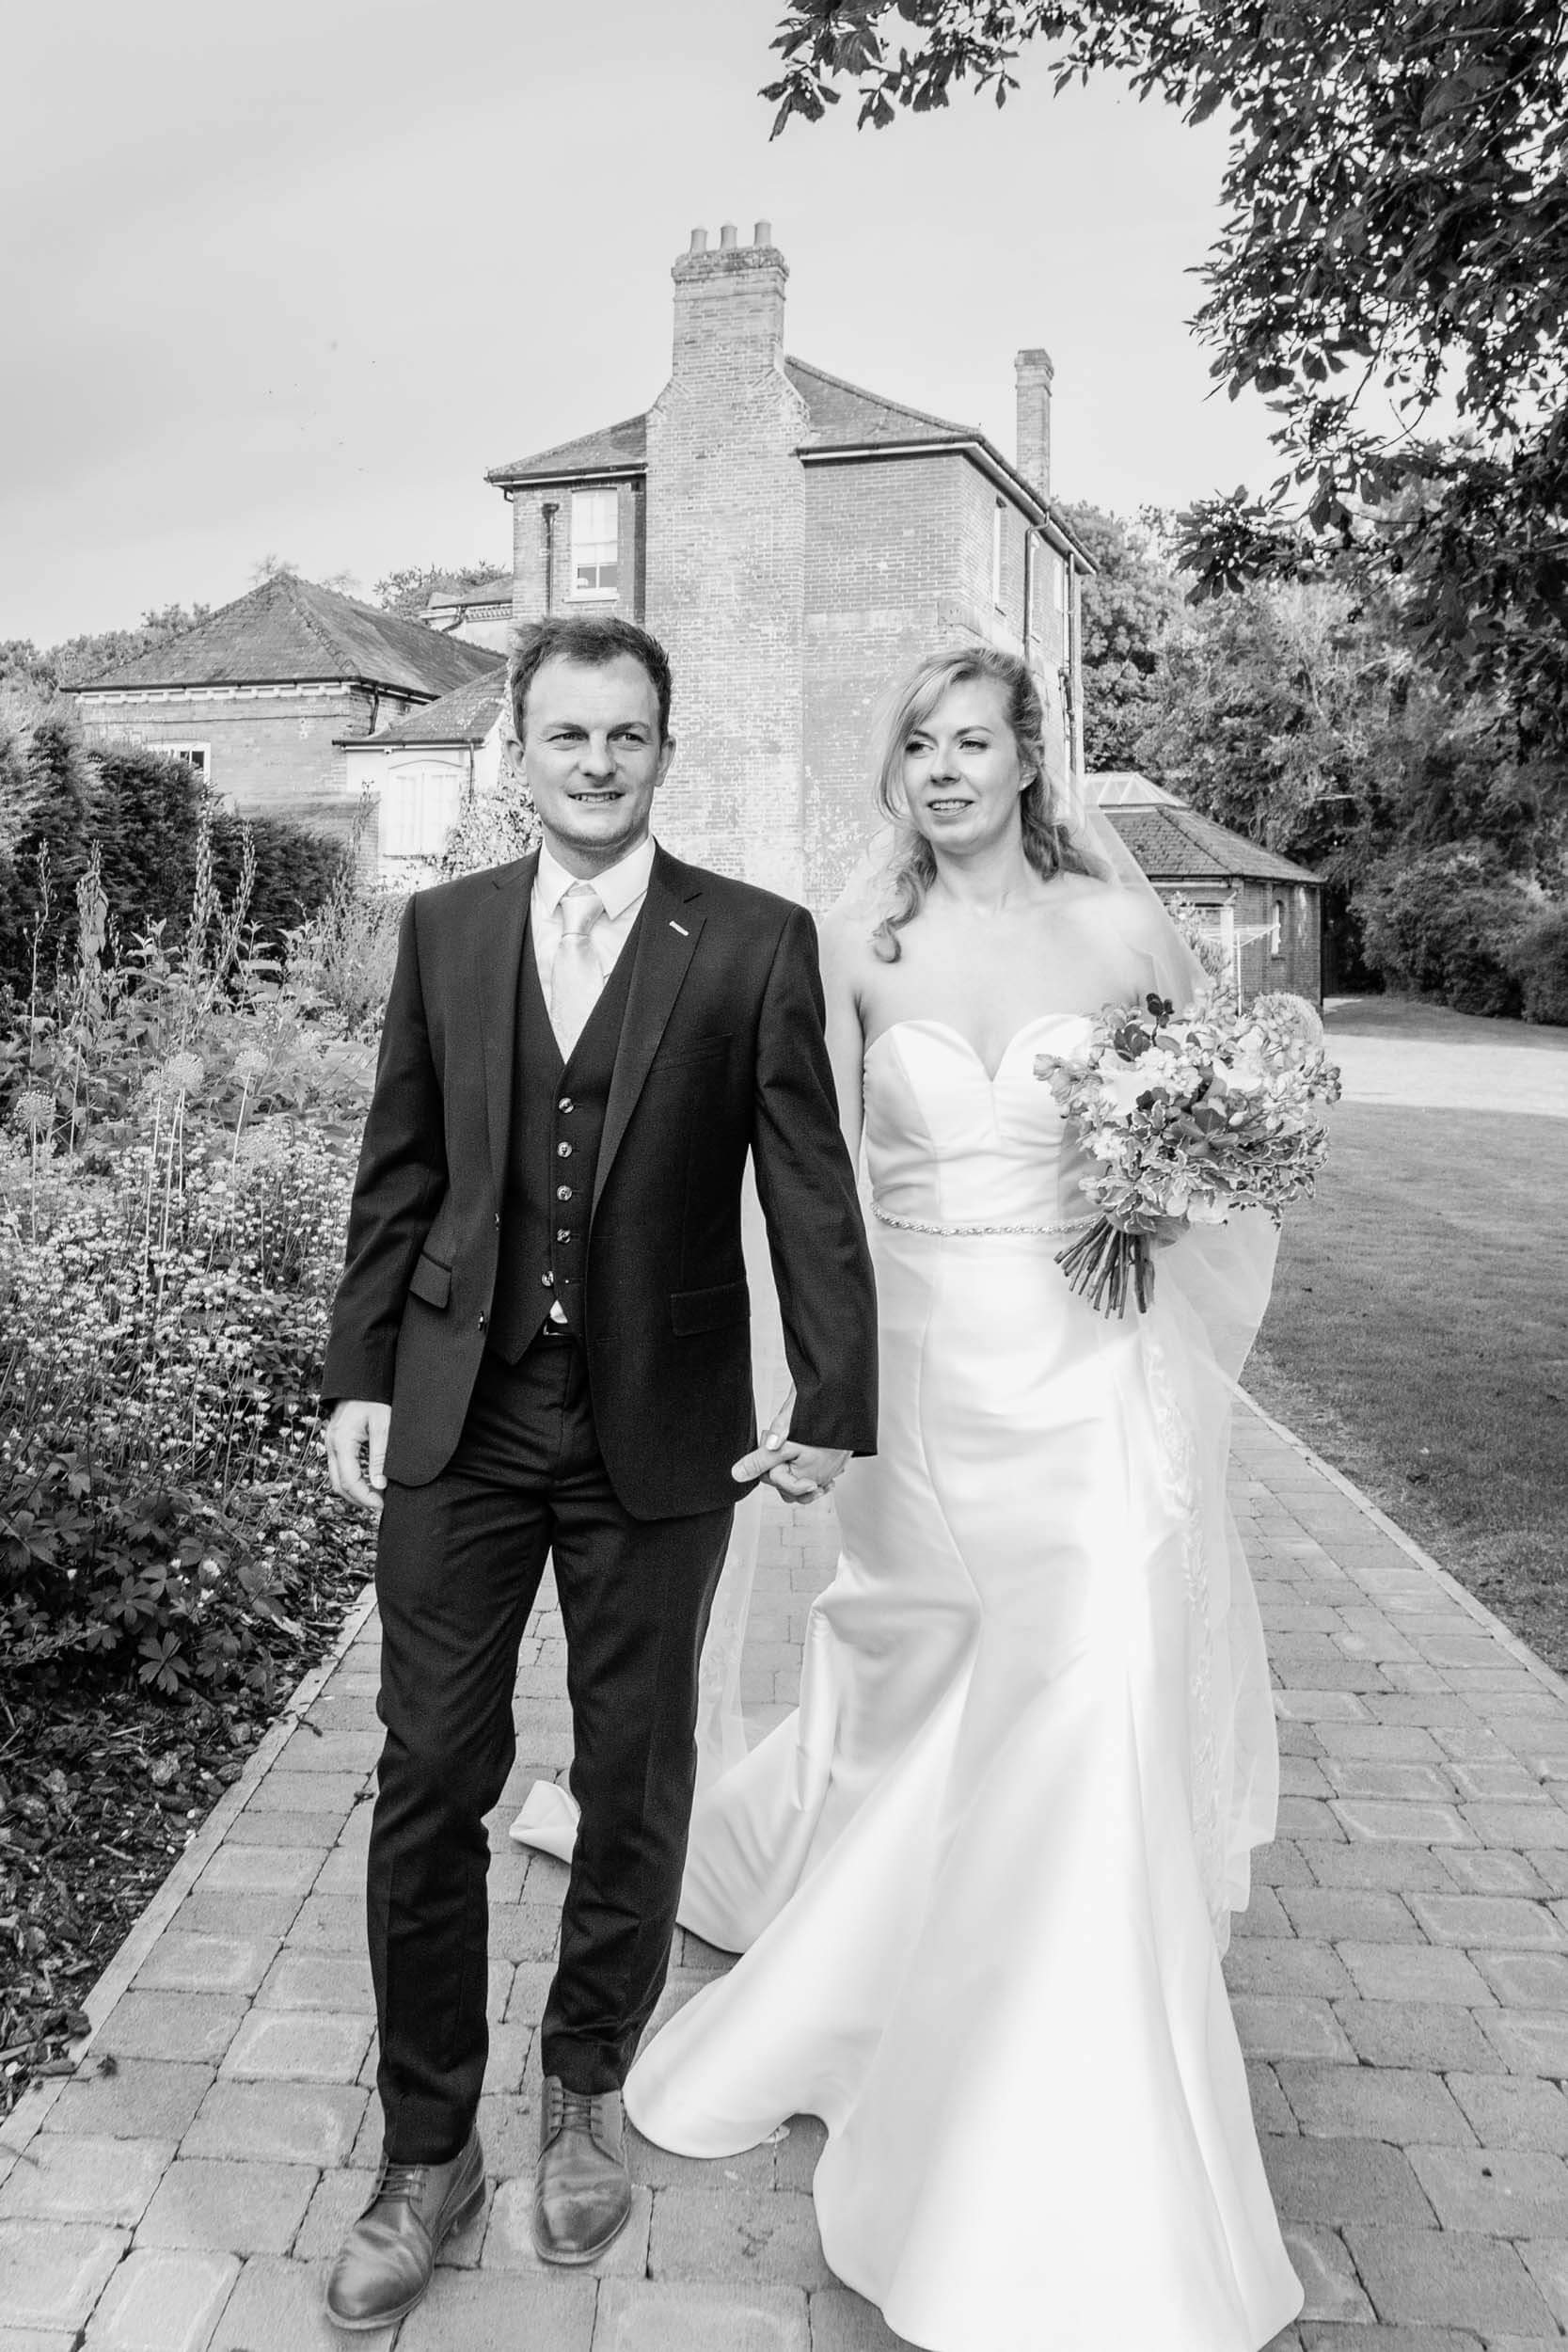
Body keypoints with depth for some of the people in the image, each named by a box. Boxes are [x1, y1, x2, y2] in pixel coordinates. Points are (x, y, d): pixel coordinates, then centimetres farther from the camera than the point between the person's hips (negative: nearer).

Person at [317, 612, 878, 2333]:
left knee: (633, 1785, 13)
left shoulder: (758, 944, -3)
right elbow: (397, 1172, 8)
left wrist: (832, 1403, -6)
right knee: (429, 1782, 6)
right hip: (459, 1418, 2)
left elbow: (810, 1189, -3)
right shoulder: (443, 928, 6)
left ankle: (587, 2093, 37)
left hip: (660, 1432, -1)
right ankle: (427, 2151, 25)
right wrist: (359, 1375, 3)